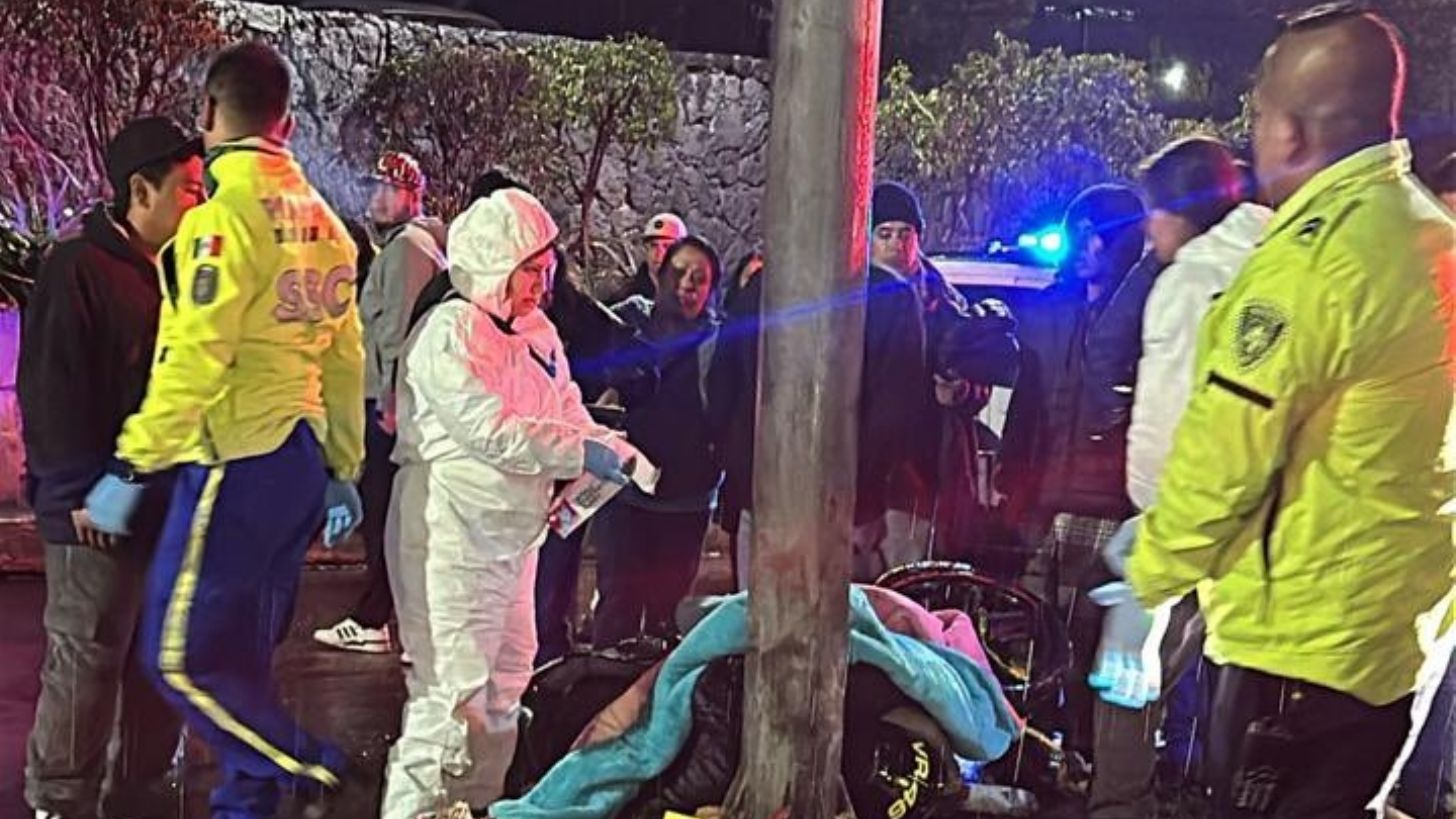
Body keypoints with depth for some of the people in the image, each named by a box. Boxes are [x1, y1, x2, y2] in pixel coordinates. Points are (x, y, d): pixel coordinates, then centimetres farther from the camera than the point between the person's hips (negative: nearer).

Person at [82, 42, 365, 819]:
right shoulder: (322, 220, 11)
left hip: (233, 462, -8)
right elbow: (346, 358, 13)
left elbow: (193, 355, -19)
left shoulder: (227, 209, -13)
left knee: (183, 655, -2)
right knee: (241, 652, 16)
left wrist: (132, 466, -14)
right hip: (296, 459, 8)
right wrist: (343, 470, 19)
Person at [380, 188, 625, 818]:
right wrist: (584, 454, -21)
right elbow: (491, 428, -23)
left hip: (513, 531, 9)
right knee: (455, 693, -10)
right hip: (452, 534, -9)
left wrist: (610, 451, -10)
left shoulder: (538, 334, 10)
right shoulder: (450, 331, -14)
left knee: (503, 689, 18)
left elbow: (570, 416, 11)